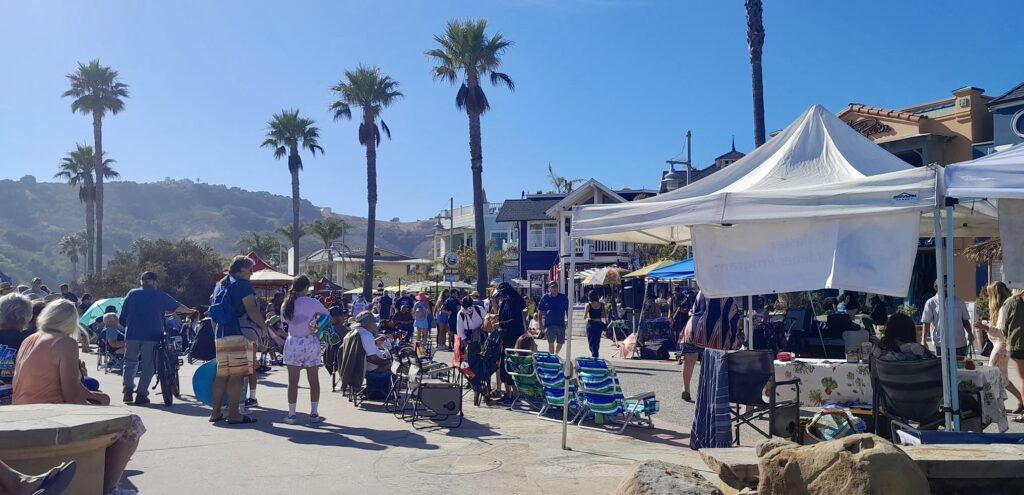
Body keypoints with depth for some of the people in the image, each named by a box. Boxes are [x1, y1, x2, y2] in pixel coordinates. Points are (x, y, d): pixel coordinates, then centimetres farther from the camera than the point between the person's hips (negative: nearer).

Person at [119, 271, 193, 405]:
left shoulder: (132, 293, 11)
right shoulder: (160, 295, 7)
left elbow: (123, 317, 9)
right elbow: (177, 307, 15)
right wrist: (191, 311, 32)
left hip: (132, 334, 2)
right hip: (152, 335, -2)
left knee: (130, 362, 16)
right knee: (148, 366, 4)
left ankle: (128, 390, 4)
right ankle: (141, 394, -1)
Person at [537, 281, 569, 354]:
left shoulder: (564, 297, 6)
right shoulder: (545, 297, 2)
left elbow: (567, 311, 10)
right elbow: (540, 311, 6)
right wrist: (540, 323, 2)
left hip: (561, 323, 2)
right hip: (549, 324, -2)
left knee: (560, 342, 11)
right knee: (551, 342, -6)